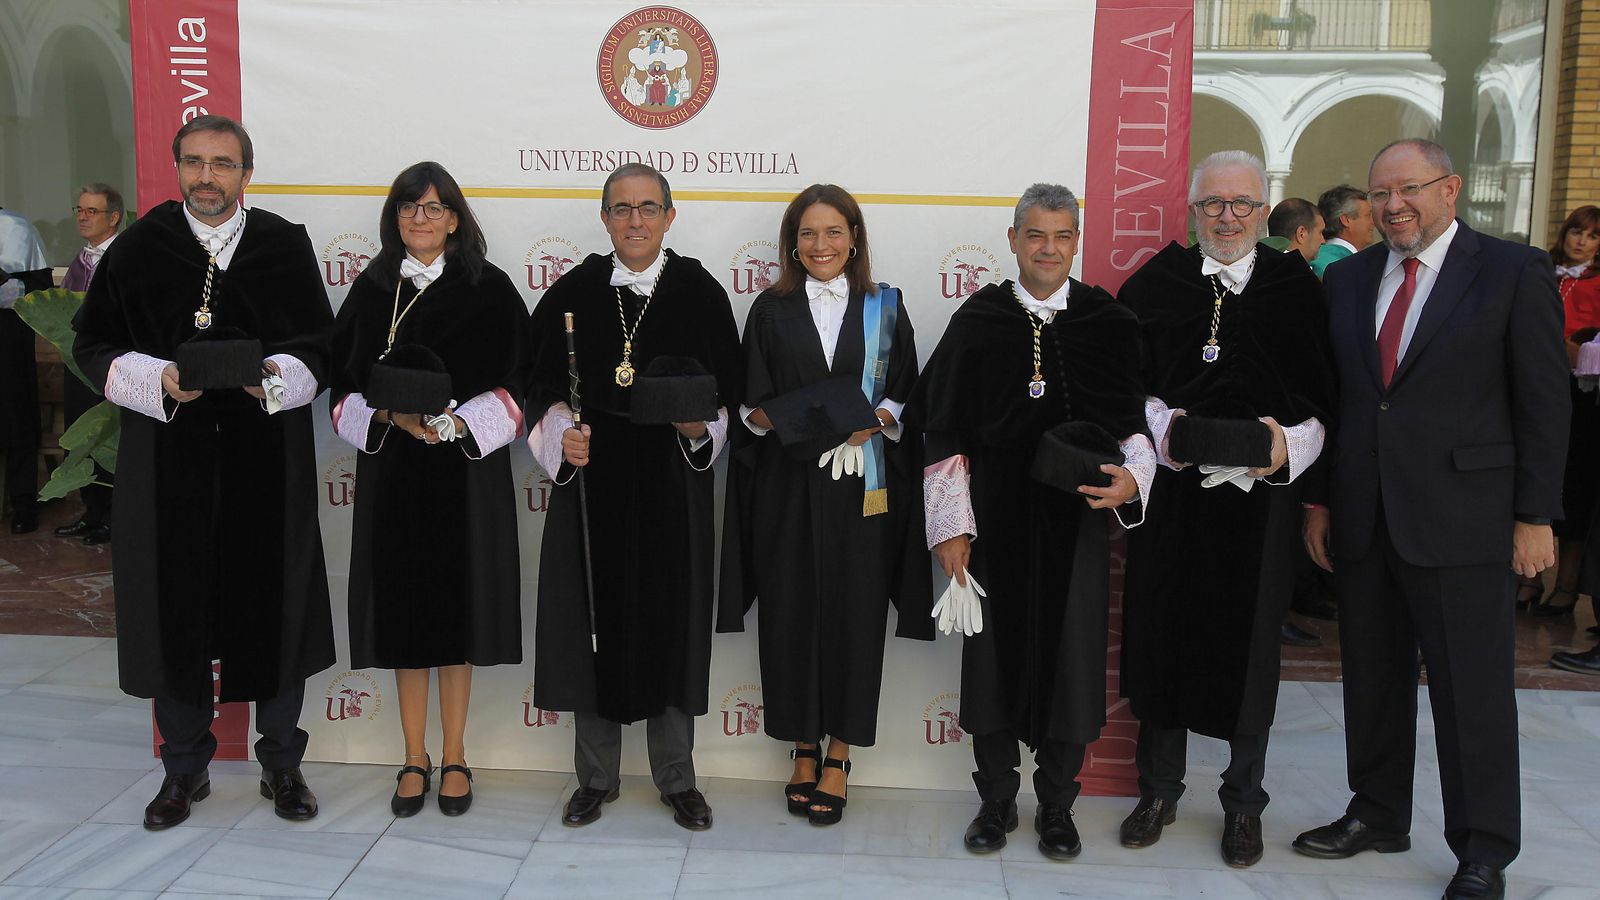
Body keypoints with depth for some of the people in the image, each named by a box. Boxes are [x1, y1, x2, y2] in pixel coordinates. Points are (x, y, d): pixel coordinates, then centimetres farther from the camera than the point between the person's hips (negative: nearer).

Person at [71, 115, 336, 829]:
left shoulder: (286, 247, 5)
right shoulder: (139, 249, 6)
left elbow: (320, 347, 5)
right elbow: (92, 344, 7)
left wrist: (271, 377, -15)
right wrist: (160, 380, -12)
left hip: (267, 458, 0)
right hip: (169, 457, 1)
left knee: (274, 605, 3)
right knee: (175, 607, 5)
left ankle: (281, 764, 19)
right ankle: (185, 767, 22)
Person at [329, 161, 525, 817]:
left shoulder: (489, 289, 0)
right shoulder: (371, 289, 7)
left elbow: (513, 382, -3)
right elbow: (347, 381, 5)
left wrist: (458, 423, -17)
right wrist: (393, 416, -14)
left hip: (467, 471, -2)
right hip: (391, 472, 2)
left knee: (456, 607, 4)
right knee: (403, 609, 6)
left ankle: (454, 758, 18)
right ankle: (414, 758, 19)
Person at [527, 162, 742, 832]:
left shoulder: (700, 293, 1)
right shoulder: (572, 293, 4)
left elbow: (727, 392, 3)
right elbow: (544, 388, 6)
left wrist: (702, 427, -15)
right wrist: (560, 436, -11)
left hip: (674, 488, -1)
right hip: (590, 484, 1)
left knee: (672, 626, 6)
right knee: (593, 626, 7)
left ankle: (677, 779, 21)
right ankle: (596, 776, 23)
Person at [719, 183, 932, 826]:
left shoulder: (884, 308, 7)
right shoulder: (771, 310, 7)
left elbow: (906, 394, 5)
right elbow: (749, 403, 4)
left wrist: (873, 423, -14)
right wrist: (793, 423, -14)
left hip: (861, 488, 0)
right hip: (787, 488, 1)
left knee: (853, 614, 2)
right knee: (791, 612, 4)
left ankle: (839, 754, 15)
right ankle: (803, 748, 20)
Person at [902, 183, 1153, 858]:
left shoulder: (1110, 322, 2)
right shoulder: (978, 321, 1)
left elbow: (1138, 420, 6)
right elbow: (945, 429, 1)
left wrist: (1131, 478, -15)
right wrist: (950, 524, -4)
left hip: (1079, 513, 1)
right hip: (995, 515, 0)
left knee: (1070, 654, 6)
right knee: (995, 653, 7)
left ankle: (1056, 806, 24)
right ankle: (997, 800, 25)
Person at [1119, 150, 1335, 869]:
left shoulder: (1297, 289, 4)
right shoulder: (1153, 285, 4)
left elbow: (1324, 397, 3)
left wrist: (1289, 445, -15)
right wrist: (1161, 425, -13)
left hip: (1260, 493, 0)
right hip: (1171, 489, 0)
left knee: (1249, 642, 8)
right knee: (1163, 633, 8)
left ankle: (1243, 802, 25)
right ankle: (1159, 789, 26)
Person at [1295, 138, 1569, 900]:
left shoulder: (1514, 271, -3)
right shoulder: (1348, 277, 10)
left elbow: (1544, 401, -4)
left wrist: (1535, 515, -7)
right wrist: (1319, 501, 8)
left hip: (1461, 519, -4)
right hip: (1361, 519, 5)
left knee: (1473, 691, 3)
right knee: (1372, 680, 14)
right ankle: (1378, 815, 31)